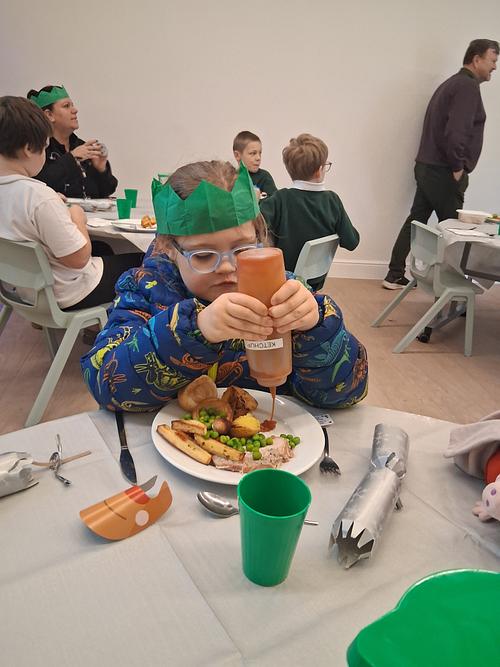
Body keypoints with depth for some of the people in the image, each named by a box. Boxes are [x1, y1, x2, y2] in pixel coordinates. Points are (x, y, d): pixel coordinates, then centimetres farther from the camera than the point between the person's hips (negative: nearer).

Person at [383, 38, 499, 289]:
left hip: (428, 167, 9)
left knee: (416, 221, 10)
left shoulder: (453, 83, 19)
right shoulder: (468, 86, -12)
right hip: (444, 172, -9)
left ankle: (395, 276, 14)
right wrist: (458, 167, -14)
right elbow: (455, 132, -25)